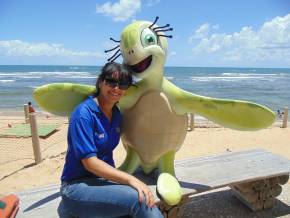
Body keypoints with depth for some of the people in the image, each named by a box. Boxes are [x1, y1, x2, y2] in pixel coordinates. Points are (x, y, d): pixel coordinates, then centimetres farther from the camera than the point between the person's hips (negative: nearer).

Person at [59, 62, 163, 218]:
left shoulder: (117, 115, 5)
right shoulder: (84, 113, -17)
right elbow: (89, 162, -22)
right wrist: (130, 179, -28)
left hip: (105, 179, 6)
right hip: (77, 186, -6)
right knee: (139, 198, -28)